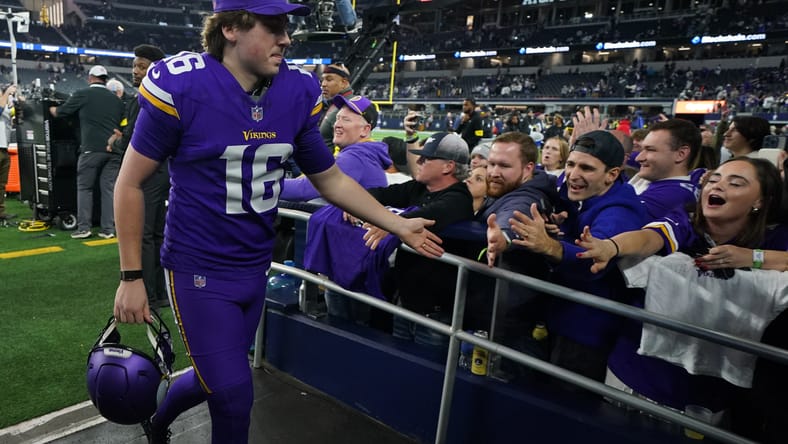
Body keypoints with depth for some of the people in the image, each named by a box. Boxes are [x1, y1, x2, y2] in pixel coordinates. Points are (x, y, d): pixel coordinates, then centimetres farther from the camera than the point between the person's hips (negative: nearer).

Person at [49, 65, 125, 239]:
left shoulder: (83, 95, 3)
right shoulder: (116, 99, 13)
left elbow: (60, 112, 15)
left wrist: (51, 109, 36)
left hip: (92, 149, -3)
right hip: (113, 150, 3)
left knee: (84, 187, 7)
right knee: (109, 189, 5)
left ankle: (83, 228, 6)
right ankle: (108, 229, 5)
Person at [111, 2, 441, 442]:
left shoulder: (298, 91, -5)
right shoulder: (182, 85, -18)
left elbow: (331, 178, 5)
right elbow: (131, 182, -9)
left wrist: (399, 225, 0)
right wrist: (131, 276, -9)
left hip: (255, 267, 5)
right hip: (199, 268, -5)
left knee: (218, 379, 22)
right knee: (234, 393, -1)